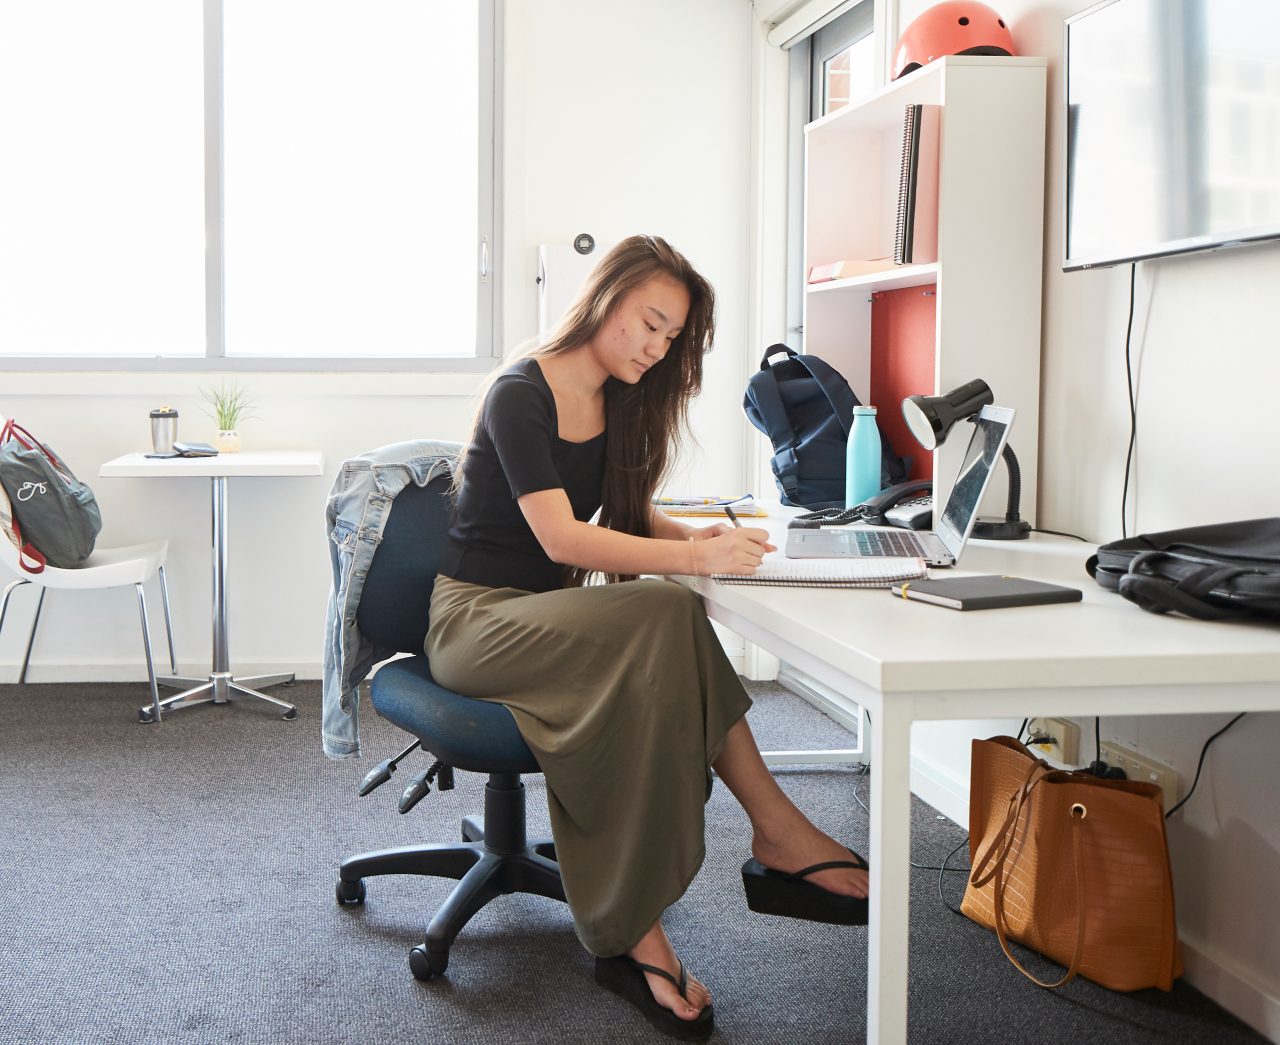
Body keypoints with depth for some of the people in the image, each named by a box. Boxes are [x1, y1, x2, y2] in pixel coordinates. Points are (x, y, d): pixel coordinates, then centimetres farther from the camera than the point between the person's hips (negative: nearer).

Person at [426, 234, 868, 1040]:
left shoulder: (616, 402, 10)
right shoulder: (522, 394, -14)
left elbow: (629, 513, 16)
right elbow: (560, 537, -24)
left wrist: (697, 536, -6)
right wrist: (696, 558, -34)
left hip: (556, 615, 8)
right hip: (477, 619, -8)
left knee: (664, 639, -26)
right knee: (666, 620, -32)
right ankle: (776, 830, -26)